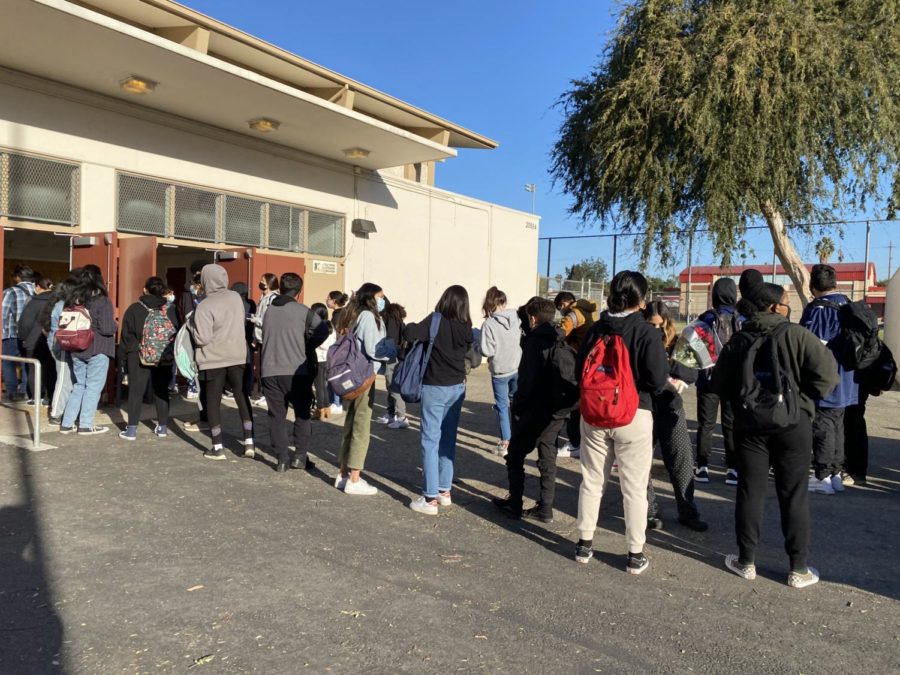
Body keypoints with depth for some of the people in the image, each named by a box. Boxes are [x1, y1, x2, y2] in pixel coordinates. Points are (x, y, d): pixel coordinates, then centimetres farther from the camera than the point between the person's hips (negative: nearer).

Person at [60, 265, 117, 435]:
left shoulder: (74, 299, 6)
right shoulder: (102, 300, -12)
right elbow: (107, 328, -16)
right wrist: (115, 325, 4)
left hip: (77, 349, 6)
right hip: (97, 350, -6)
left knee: (79, 386, 16)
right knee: (93, 387, 3)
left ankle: (67, 423, 16)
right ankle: (86, 425, 6)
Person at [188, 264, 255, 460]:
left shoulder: (204, 306, -15)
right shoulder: (236, 298, 1)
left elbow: (202, 338, -16)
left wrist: (191, 323, 0)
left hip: (214, 361, -4)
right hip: (238, 357, 4)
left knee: (213, 402, 7)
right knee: (242, 398, 13)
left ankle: (217, 448, 9)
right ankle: (249, 442, 12)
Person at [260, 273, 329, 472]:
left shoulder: (269, 310, 9)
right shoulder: (303, 311, -6)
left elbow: (264, 337, 11)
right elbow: (323, 331, -12)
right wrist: (307, 347, 2)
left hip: (269, 371, 3)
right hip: (296, 371, -3)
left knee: (276, 416, 9)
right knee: (302, 414, 10)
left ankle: (282, 459, 8)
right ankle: (300, 456, 6)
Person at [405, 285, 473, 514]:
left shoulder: (436, 320, -14)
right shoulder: (465, 326, 1)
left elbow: (410, 335, -24)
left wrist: (412, 326, -3)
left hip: (435, 387, -5)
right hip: (457, 387, 5)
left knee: (431, 441, -1)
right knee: (448, 439, 14)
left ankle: (430, 498, -1)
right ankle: (444, 491, 22)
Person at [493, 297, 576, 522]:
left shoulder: (535, 342, -14)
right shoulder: (564, 344, 9)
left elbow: (528, 380, -21)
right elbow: (574, 378, 8)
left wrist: (518, 405, -11)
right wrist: (566, 404, 11)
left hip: (534, 411, -7)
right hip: (558, 411, 7)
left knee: (515, 456, 9)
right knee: (548, 458, 15)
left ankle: (514, 505, 14)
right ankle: (545, 509, 18)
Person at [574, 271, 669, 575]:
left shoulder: (596, 329, 0)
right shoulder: (646, 332, -11)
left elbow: (579, 370, 3)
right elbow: (658, 378, -15)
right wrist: (642, 389, 4)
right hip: (633, 414, -3)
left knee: (592, 481, 14)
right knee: (634, 488, 7)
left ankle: (585, 543, 24)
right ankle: (635, 554, 15)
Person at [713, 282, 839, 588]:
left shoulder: (737, 343, 4)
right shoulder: (796, 335, -9)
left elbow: (720, 384, 5)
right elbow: (827, 373, -16)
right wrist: (801, 400, -2)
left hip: (751, 425, 3)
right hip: (793, 423, -3)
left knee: (750, 492, 9)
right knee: (794, 495, 5)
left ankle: (746, 561, 16)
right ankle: (799, 568, 13)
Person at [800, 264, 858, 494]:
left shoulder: (817, 309, -17)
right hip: (845, 383, 8)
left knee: (823, 428, -1)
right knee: (837, 427, 15)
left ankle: (823, 477, 4)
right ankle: (836, 474, 23)